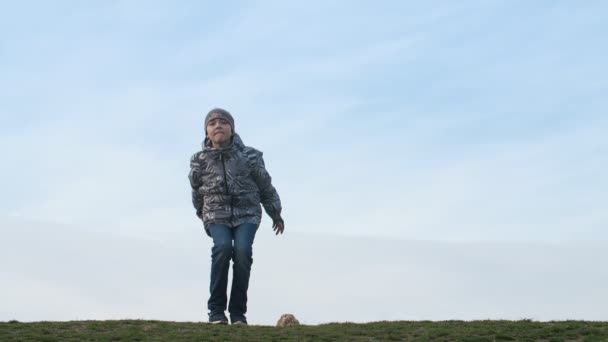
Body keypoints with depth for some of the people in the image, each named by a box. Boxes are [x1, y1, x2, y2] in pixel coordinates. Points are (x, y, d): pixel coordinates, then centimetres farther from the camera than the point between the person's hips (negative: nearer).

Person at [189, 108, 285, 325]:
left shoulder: (249, 156, -2)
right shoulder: (200, 161, -1)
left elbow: (266, 186, 10)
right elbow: (197, 190, 18)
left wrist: (276, 214, 17)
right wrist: (202, 214, 30)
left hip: (246, 213, 0)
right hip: (217, 214, 0)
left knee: (242, 250, -26)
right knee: (223, 246, -30)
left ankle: (238, 311, -15)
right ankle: (216, 309, -22)